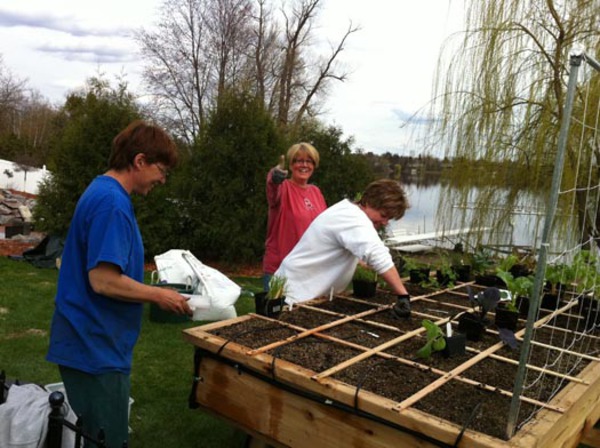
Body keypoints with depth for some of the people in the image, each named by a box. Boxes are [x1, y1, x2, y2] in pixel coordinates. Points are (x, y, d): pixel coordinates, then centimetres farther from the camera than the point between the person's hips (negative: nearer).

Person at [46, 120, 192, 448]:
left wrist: (149, 291, 13)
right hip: (96, 347, -10)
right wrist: (159, 296, -14)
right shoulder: (113, 202, -21)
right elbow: (103, 280, -26)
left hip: (89, 342, 10)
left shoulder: (101, 191, 10)